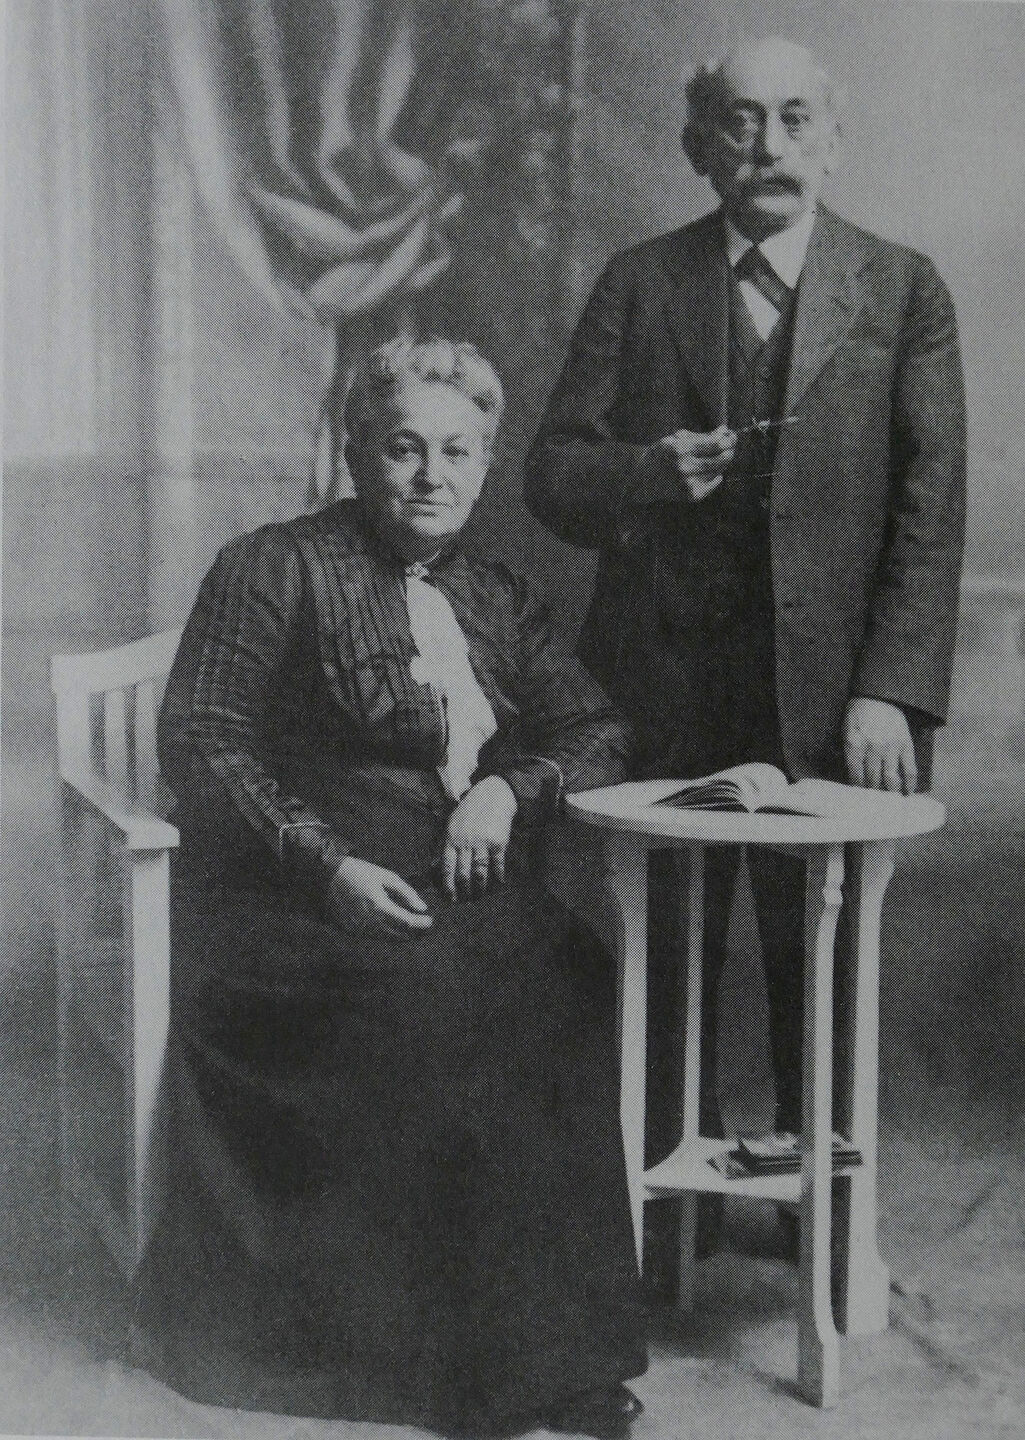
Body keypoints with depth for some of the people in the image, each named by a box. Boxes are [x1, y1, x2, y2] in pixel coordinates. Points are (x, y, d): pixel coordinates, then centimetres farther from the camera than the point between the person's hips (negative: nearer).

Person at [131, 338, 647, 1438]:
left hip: (465, 895, 5)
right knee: (447, 994, -33)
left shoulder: (494, 600, 20)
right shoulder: (274, 570, 3)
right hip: (296, 905, -4)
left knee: (572, 985, -26)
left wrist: (507, 787, -7)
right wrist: (325, 863, -17)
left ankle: (562, 1340, -18)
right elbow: (197, 740, -5)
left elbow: (600, 731, 15)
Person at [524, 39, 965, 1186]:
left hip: (829, 697, -1)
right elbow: (552, 475, 5)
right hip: (663, 693, 1)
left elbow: (930, 512, -3)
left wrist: (891, 691, -12)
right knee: (666, 965, 8)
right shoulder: (638, 285, 7)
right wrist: (648, 471, -17)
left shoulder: (902, 291, 3)